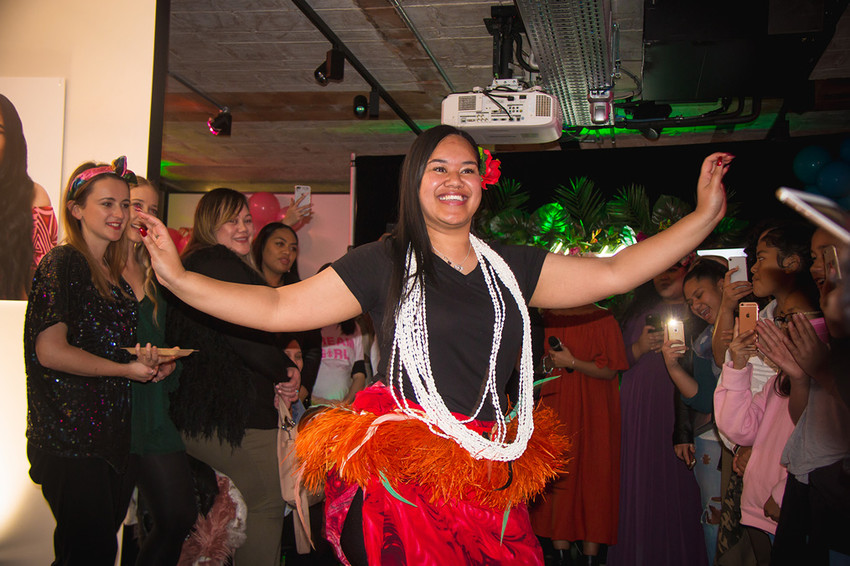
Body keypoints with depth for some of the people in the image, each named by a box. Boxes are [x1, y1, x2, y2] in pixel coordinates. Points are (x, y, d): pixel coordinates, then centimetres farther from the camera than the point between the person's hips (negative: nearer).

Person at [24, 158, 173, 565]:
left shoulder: (115, 272, 17)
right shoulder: (62, 264, -7)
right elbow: (50, 351, -16)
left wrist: (150, 361, 4)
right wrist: (128, 369, -12)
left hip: (114, 436, 8)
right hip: (70, 437, -8)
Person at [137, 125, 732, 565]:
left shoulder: (511, 267, 13)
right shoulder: (383, 263, 4)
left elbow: (613, 272, 12)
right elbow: (278, 307, 2)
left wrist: (705, 216, 9)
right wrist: (178, 276, -5)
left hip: (489, 477, 3)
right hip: (400, 479, -3)